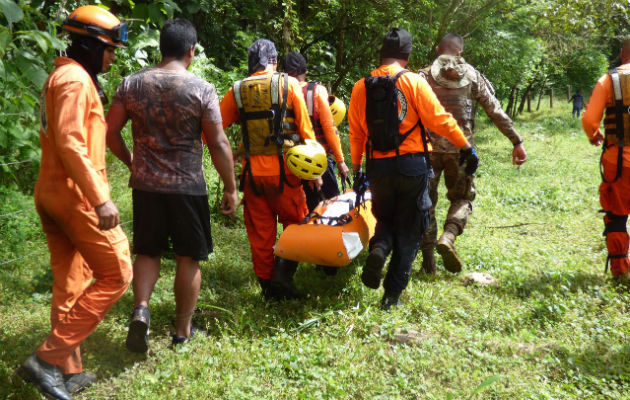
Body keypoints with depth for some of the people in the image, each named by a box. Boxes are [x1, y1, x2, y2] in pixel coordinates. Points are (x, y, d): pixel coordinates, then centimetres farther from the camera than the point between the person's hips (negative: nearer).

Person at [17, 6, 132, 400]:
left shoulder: (63, 77, 18)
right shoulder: (75, 79, -14)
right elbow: (70, 145, -23)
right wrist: (101, 199, -26)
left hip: (52, 194, 10)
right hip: (76, 196, -10)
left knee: (71, 284, 14)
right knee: (116, 275, -3)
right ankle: (49, 359, -4)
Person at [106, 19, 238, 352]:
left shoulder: (132, 84, 0)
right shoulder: (201, 89, -10)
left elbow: (109, 131, 3)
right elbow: (218, 143, -10)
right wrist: (230, 188, -1)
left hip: (145, 184, 3)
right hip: (187, 187, -3)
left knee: (148, 251, 19)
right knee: (188, 258, 11)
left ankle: (140, 309, -3)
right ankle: (183, 330, 19)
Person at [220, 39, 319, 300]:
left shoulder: (237, 91, 5)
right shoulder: (288, 84, -1)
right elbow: (305, 129, -2)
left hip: (252, 171, 3)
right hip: (283, 169, -2)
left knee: (260, 232, 10)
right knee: (296, 222, 11)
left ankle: (268, 286, 16)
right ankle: (283, 274, -3)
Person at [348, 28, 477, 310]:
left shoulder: (361, 88, 3)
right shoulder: (413, 82, -7)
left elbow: (356, 133, 8)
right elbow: (440, 120, -8)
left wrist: (356, 169, 17)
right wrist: (466, 147, 3)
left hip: (378, 167, 3)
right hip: (412, 165, -3)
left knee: (385, 219, 24)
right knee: (408, 231, 10)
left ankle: (378, 248, -9)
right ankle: (392, 294, 8)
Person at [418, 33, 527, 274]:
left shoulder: (424, 77, 4)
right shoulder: (472, 77, 6)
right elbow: (496, 112, 5)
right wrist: (517, 142, 10)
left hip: (428, 148, 0)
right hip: (460, 148, 0)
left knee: (426, 201, 10)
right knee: (462, 198, 14)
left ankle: (428, 259, 9)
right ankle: (448, 237, -13)